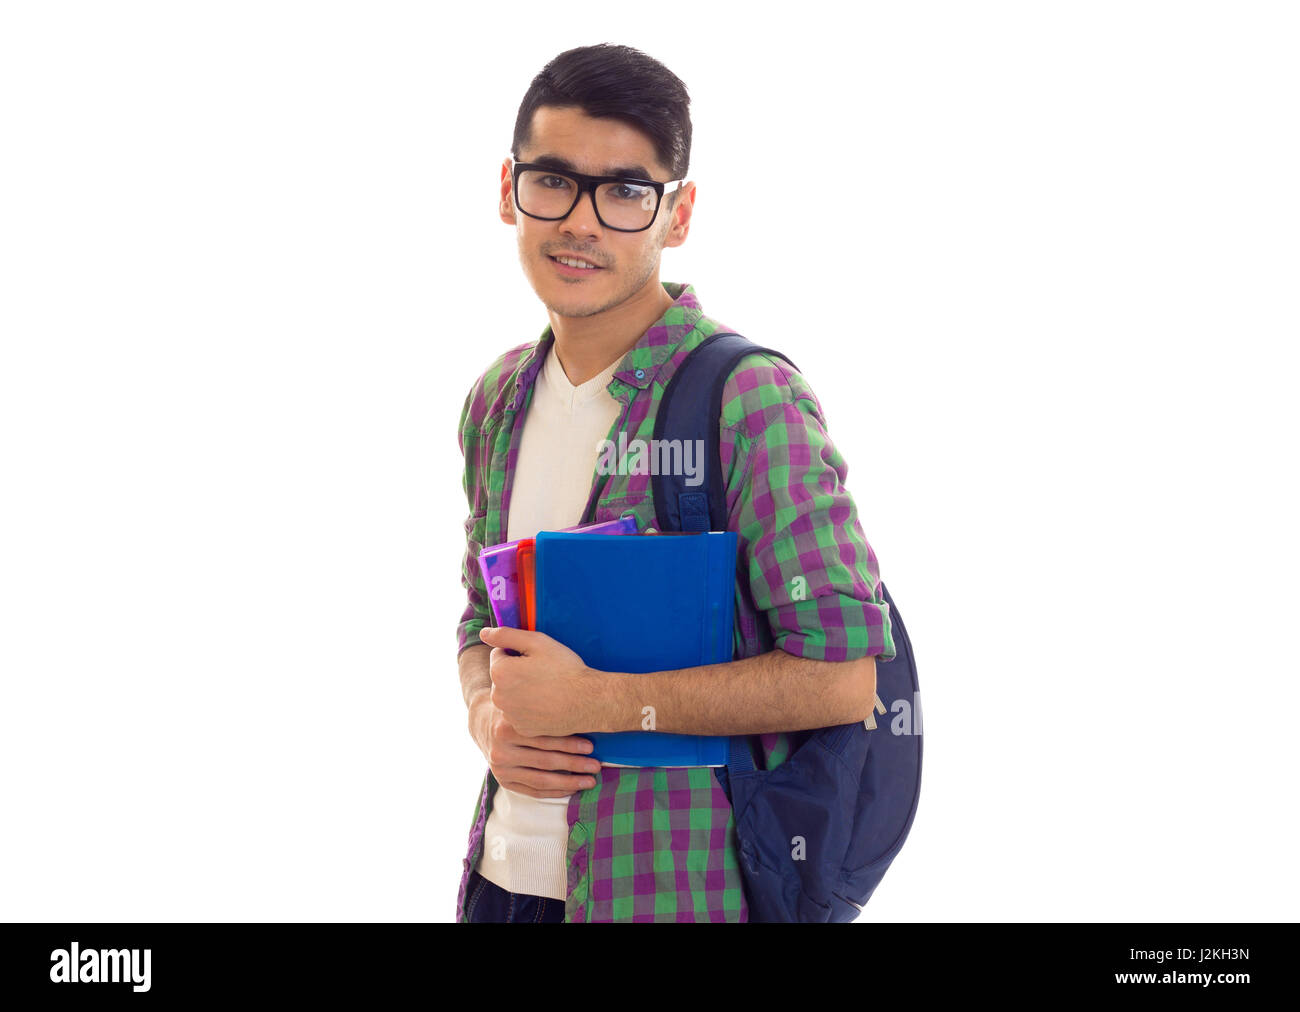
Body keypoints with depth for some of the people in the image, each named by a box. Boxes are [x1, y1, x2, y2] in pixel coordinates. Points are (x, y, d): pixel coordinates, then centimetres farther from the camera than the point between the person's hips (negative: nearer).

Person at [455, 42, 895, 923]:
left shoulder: (752, 400, -16)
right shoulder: (499, 400, 6)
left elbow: (841, 676, -19)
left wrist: (597, 699, -19)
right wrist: (486, 712, -5)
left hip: (673, 891, -6)